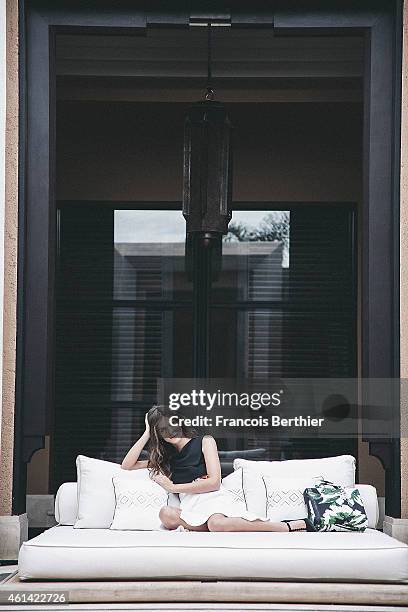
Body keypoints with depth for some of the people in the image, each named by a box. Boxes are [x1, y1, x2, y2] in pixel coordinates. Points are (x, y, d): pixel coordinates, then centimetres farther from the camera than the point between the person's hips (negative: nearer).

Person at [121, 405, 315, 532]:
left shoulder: (204, 442, 12)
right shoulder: (165, 457, 27)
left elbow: (214, 482, -1)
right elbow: (127, 465, 21)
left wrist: (173, 487, 1)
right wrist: (146, 433, 16)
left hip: (214, 499, -5)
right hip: (189, 507, 5)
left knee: (217, 523, -43)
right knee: (166, 514, -34)